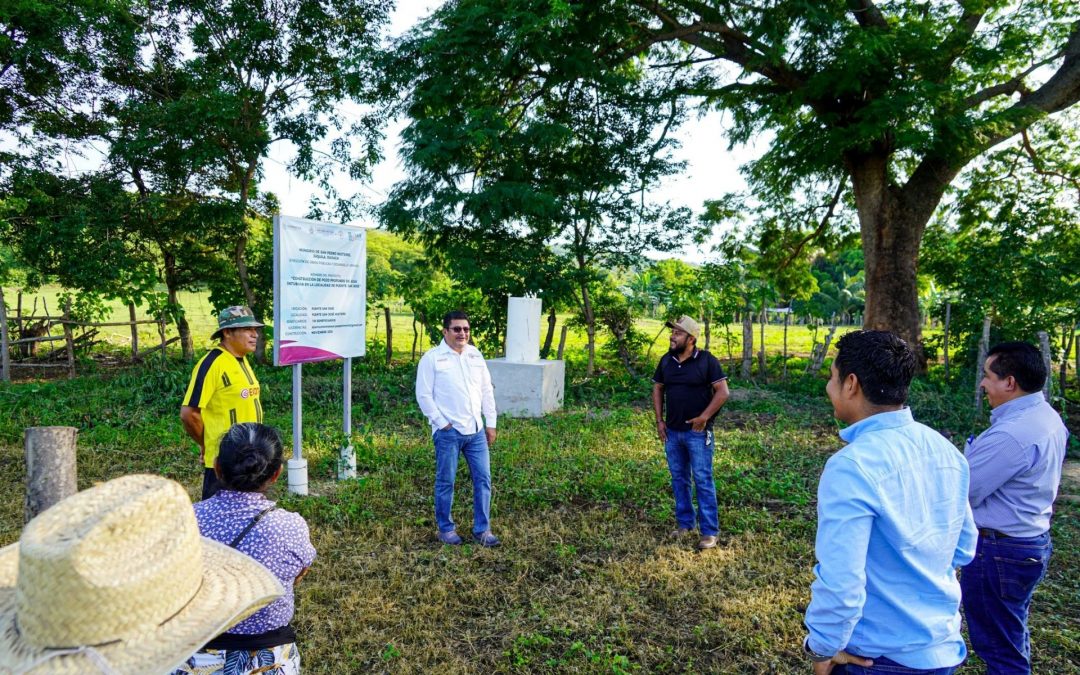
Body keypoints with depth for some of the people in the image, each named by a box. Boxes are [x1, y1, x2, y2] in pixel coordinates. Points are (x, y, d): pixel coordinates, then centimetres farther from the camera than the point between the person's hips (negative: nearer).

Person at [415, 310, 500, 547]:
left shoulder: (475, 355, 11)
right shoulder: (432, 358, -5)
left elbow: (487, 391, 15)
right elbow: (423, 395, -7)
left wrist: (491, 423, 11)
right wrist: (441, 423, -9)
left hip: (476, 430, 5)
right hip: (448, 432, -5)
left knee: (483, 479, 5)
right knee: (446, 482, 5)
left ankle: (482, 529, 16)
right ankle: (446, 529, 21)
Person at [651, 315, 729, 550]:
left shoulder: (707, 360, -10)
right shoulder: (666, 360, 6)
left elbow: (722, 392, -11)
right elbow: (657, 389, 14)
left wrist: (704, 417, -15)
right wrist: (659, 420, 6)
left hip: (697, 432, -5)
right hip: (672, 432, 5)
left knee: (703, 480, -1)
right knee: (679, 479, 13)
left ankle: (709, 531, 8)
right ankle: (685, 523, 27)